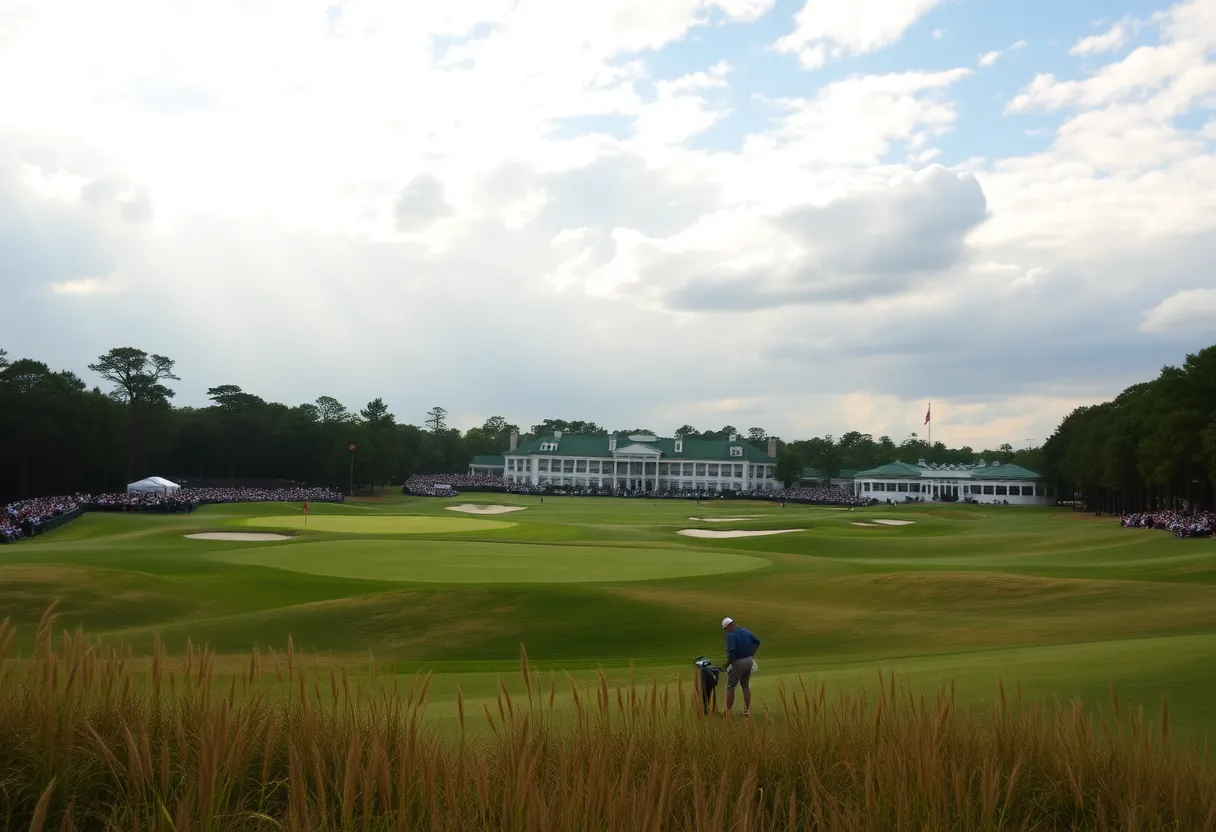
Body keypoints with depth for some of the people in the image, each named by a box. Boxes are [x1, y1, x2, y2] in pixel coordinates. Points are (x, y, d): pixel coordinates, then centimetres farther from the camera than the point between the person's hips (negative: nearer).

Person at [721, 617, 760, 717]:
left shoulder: (731, 635, -18)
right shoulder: (746, 632, 6)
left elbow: (731, 651, -26)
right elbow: (757, 642, 17)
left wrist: (727, 663, -12)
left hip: (737, 663, -7)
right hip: (748, 661, 7)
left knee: (730, 687, 6)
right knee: (746, 686, 16)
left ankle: (728, 711, 8)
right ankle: (747, 710, 17)